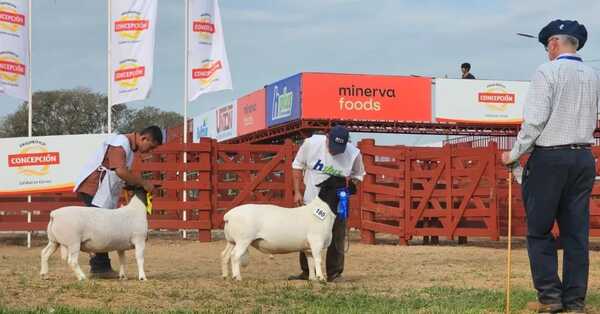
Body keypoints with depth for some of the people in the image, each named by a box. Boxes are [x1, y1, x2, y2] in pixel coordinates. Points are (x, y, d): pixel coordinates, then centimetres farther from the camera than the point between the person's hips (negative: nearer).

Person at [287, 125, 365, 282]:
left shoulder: (354, 154, -19)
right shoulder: (311, 143, -19)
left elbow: (357, 176, 2)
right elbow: (298, 166, -2)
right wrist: (297, 192, -4)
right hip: (311, 200, 1)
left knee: (336, 239, 0)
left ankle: (334, 274, 11)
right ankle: (306, 272, 22)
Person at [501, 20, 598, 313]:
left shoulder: (548, 71, -9)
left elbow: (535, 120, -13)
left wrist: (514, 154, -4)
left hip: (549, 157, -6)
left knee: (539, 231, 3)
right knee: (576, 232, 7)